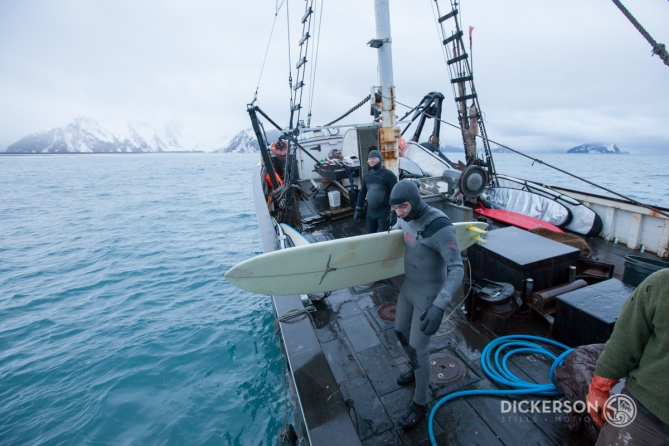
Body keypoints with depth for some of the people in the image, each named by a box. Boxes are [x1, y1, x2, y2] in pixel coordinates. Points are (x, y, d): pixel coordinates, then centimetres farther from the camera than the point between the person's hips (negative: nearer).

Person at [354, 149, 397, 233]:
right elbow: (362, 193, 15)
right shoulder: (366, 175, 9)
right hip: (370, 211, 6)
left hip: (384, 212, -6)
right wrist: (358, 209, 13)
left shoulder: (388, 174, -9)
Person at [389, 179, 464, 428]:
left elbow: (457, 269, -30)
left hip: (428, 295, -8)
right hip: (408, 288, 8)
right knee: (400, 331, 23)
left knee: (418, 349, 3)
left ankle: (419, 405, 29)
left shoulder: (441, 227, -30)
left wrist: (439, 306, -42)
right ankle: (416, 370, 53)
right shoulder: (407, 218, -5)